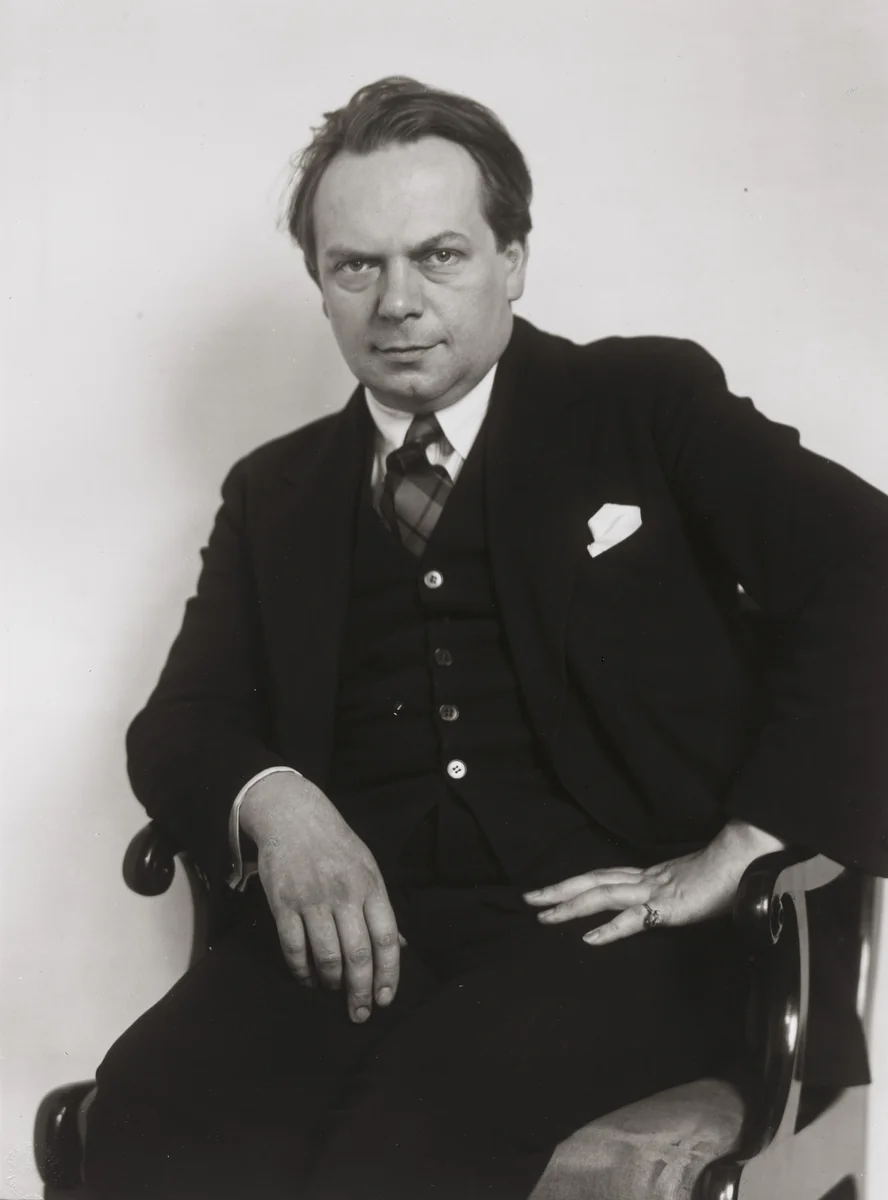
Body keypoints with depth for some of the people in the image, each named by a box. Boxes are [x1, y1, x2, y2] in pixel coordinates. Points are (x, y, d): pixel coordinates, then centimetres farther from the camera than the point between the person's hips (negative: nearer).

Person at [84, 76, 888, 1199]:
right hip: (355, 923, 3)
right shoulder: (276, 492, 20)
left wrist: (739, 853, -11)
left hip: (600, 919, -3)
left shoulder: (645, 401, 9)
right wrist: (273, 805, -10)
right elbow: (180, 721, 14)